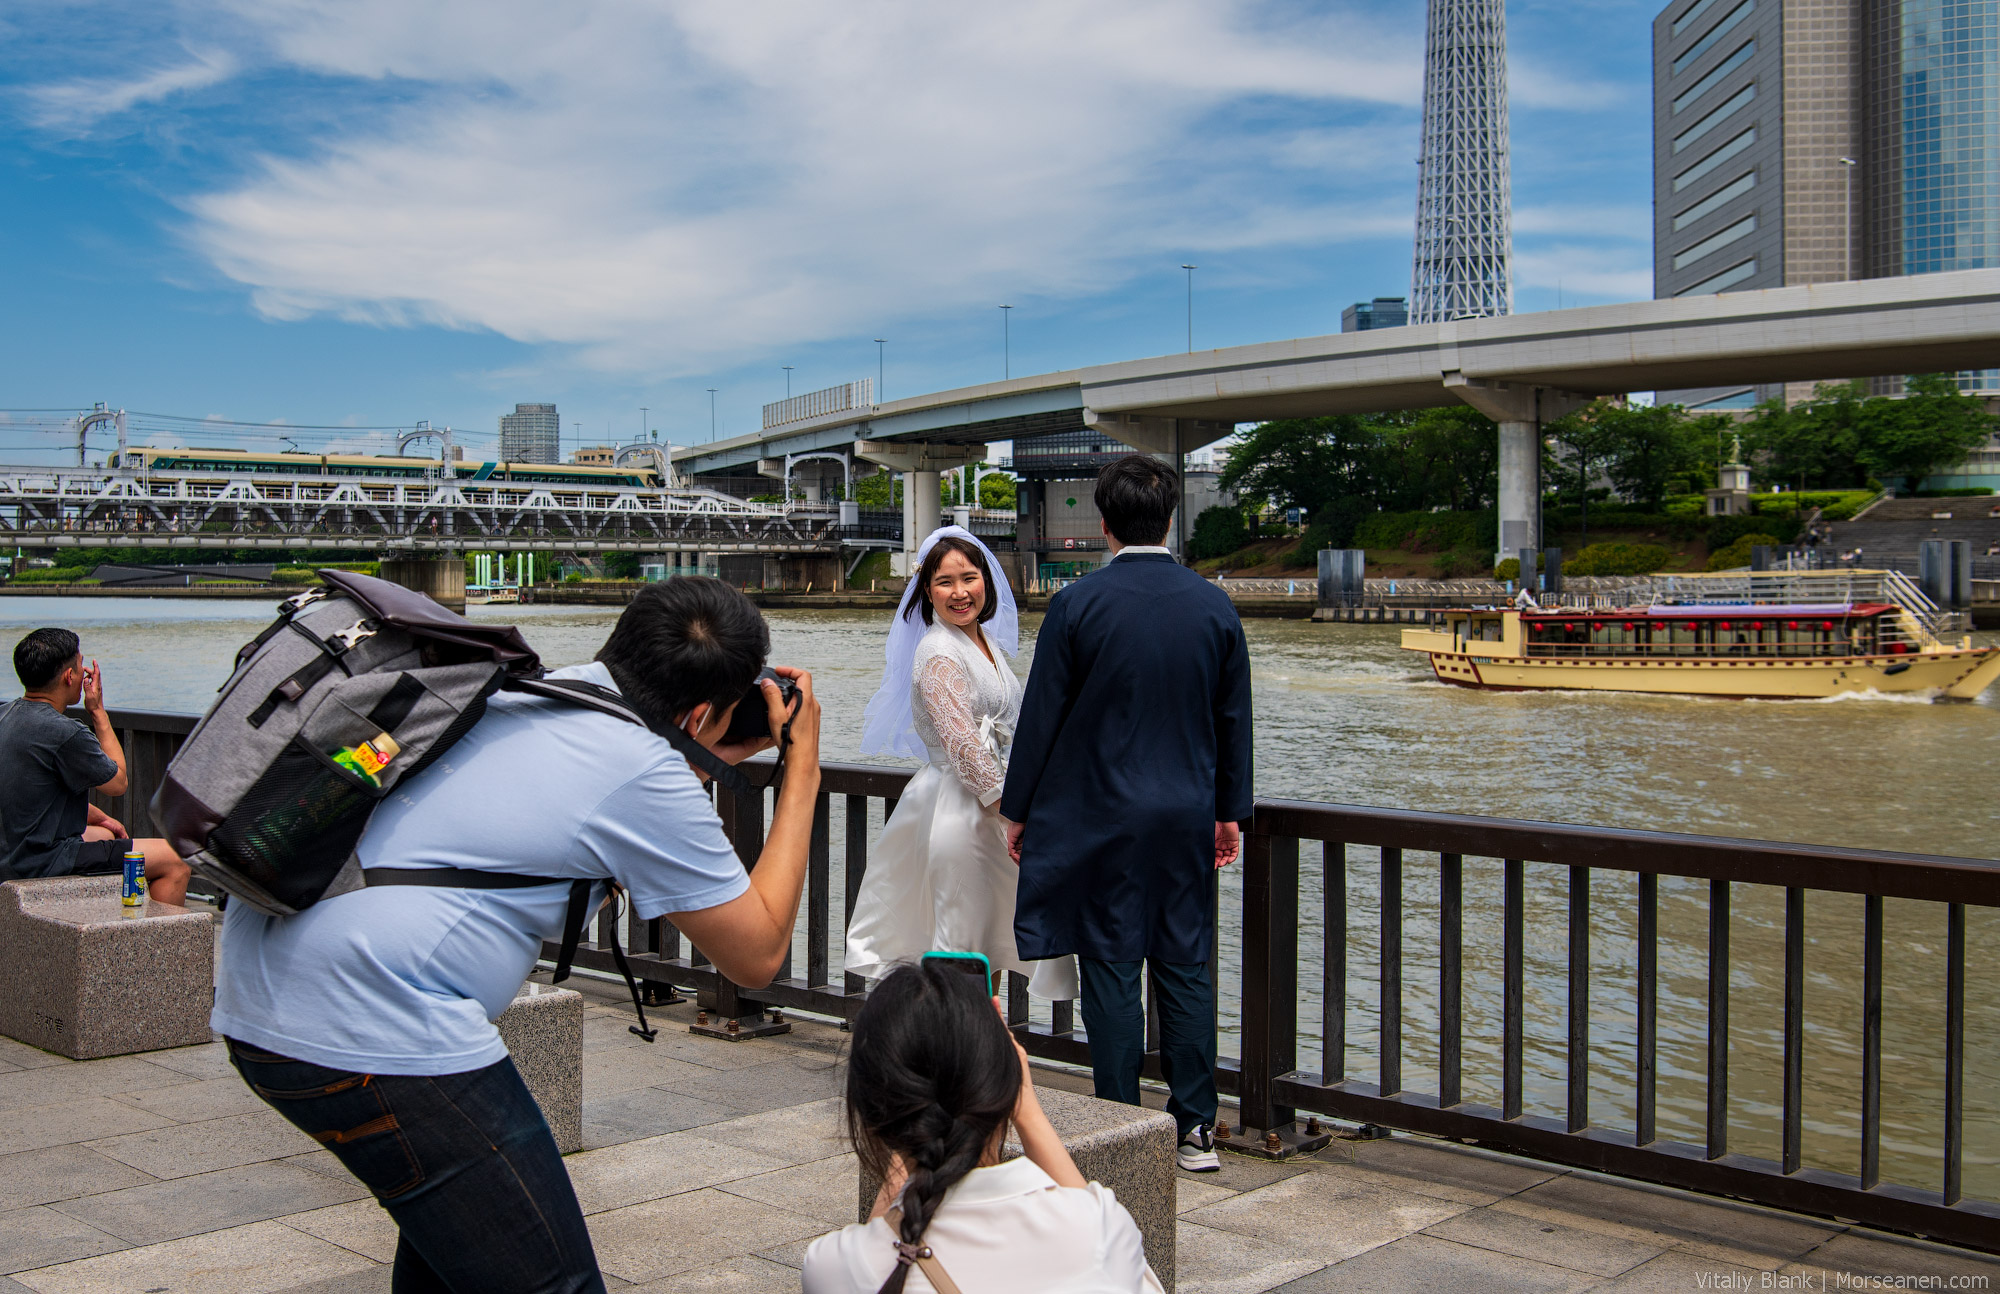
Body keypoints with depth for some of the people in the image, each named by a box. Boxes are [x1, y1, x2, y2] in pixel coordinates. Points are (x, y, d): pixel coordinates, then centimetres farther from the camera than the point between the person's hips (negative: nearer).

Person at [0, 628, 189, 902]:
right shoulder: (64, 733, -25)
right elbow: (118, 782, -8)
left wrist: (98, 817, 20)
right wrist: (98, 712, -5)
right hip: (45, 863, -10)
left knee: (106, 834, 37)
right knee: (175, 862, -5)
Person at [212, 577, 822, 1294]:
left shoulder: (513, 693, 15)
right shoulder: (646, 772, -9)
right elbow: (757, 956, 0)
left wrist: (708, 767, 28)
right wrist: (802, 773, 6)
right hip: (369, 1033, -10)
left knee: (446, 1231, 30)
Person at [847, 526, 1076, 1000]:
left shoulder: (989, 640, 12)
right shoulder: (940, 652, -16)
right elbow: (963, 743, -22)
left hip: (988, 797, 9)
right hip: (959, 807, -9)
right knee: (963, 946, -3)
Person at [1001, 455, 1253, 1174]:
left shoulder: (1077, 604, -9)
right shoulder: (1215, 604, 2)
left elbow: (1041, 715, -6)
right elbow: (1234, 720, 8)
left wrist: (1018, 810, 4)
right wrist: (1230, 811, 18)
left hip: (1100, 816, -3)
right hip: (1189, 816, 4)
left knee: (1112, 968, 3)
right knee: (1186, 966, 9)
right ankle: (1195, 1129, 14)